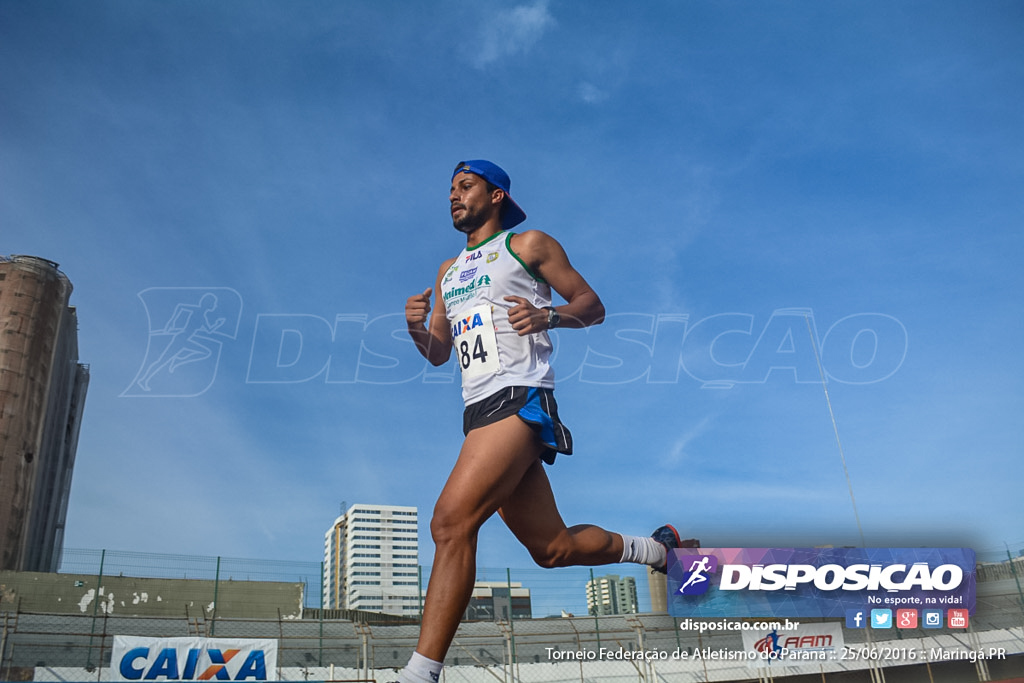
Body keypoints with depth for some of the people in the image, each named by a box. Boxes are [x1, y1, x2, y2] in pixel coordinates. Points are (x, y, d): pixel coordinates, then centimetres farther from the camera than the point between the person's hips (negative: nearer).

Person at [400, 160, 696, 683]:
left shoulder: (529, 244, 8)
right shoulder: (448, 272, 26)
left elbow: (592, 305, 7)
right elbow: (438, 353, 24)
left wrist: (548, 315, -13)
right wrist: (417, 329, 3)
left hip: (519, 399, -7)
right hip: (479, 412, 7)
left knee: (451, 520, -25)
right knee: (553, 548, 10)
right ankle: (655, 548, 33)